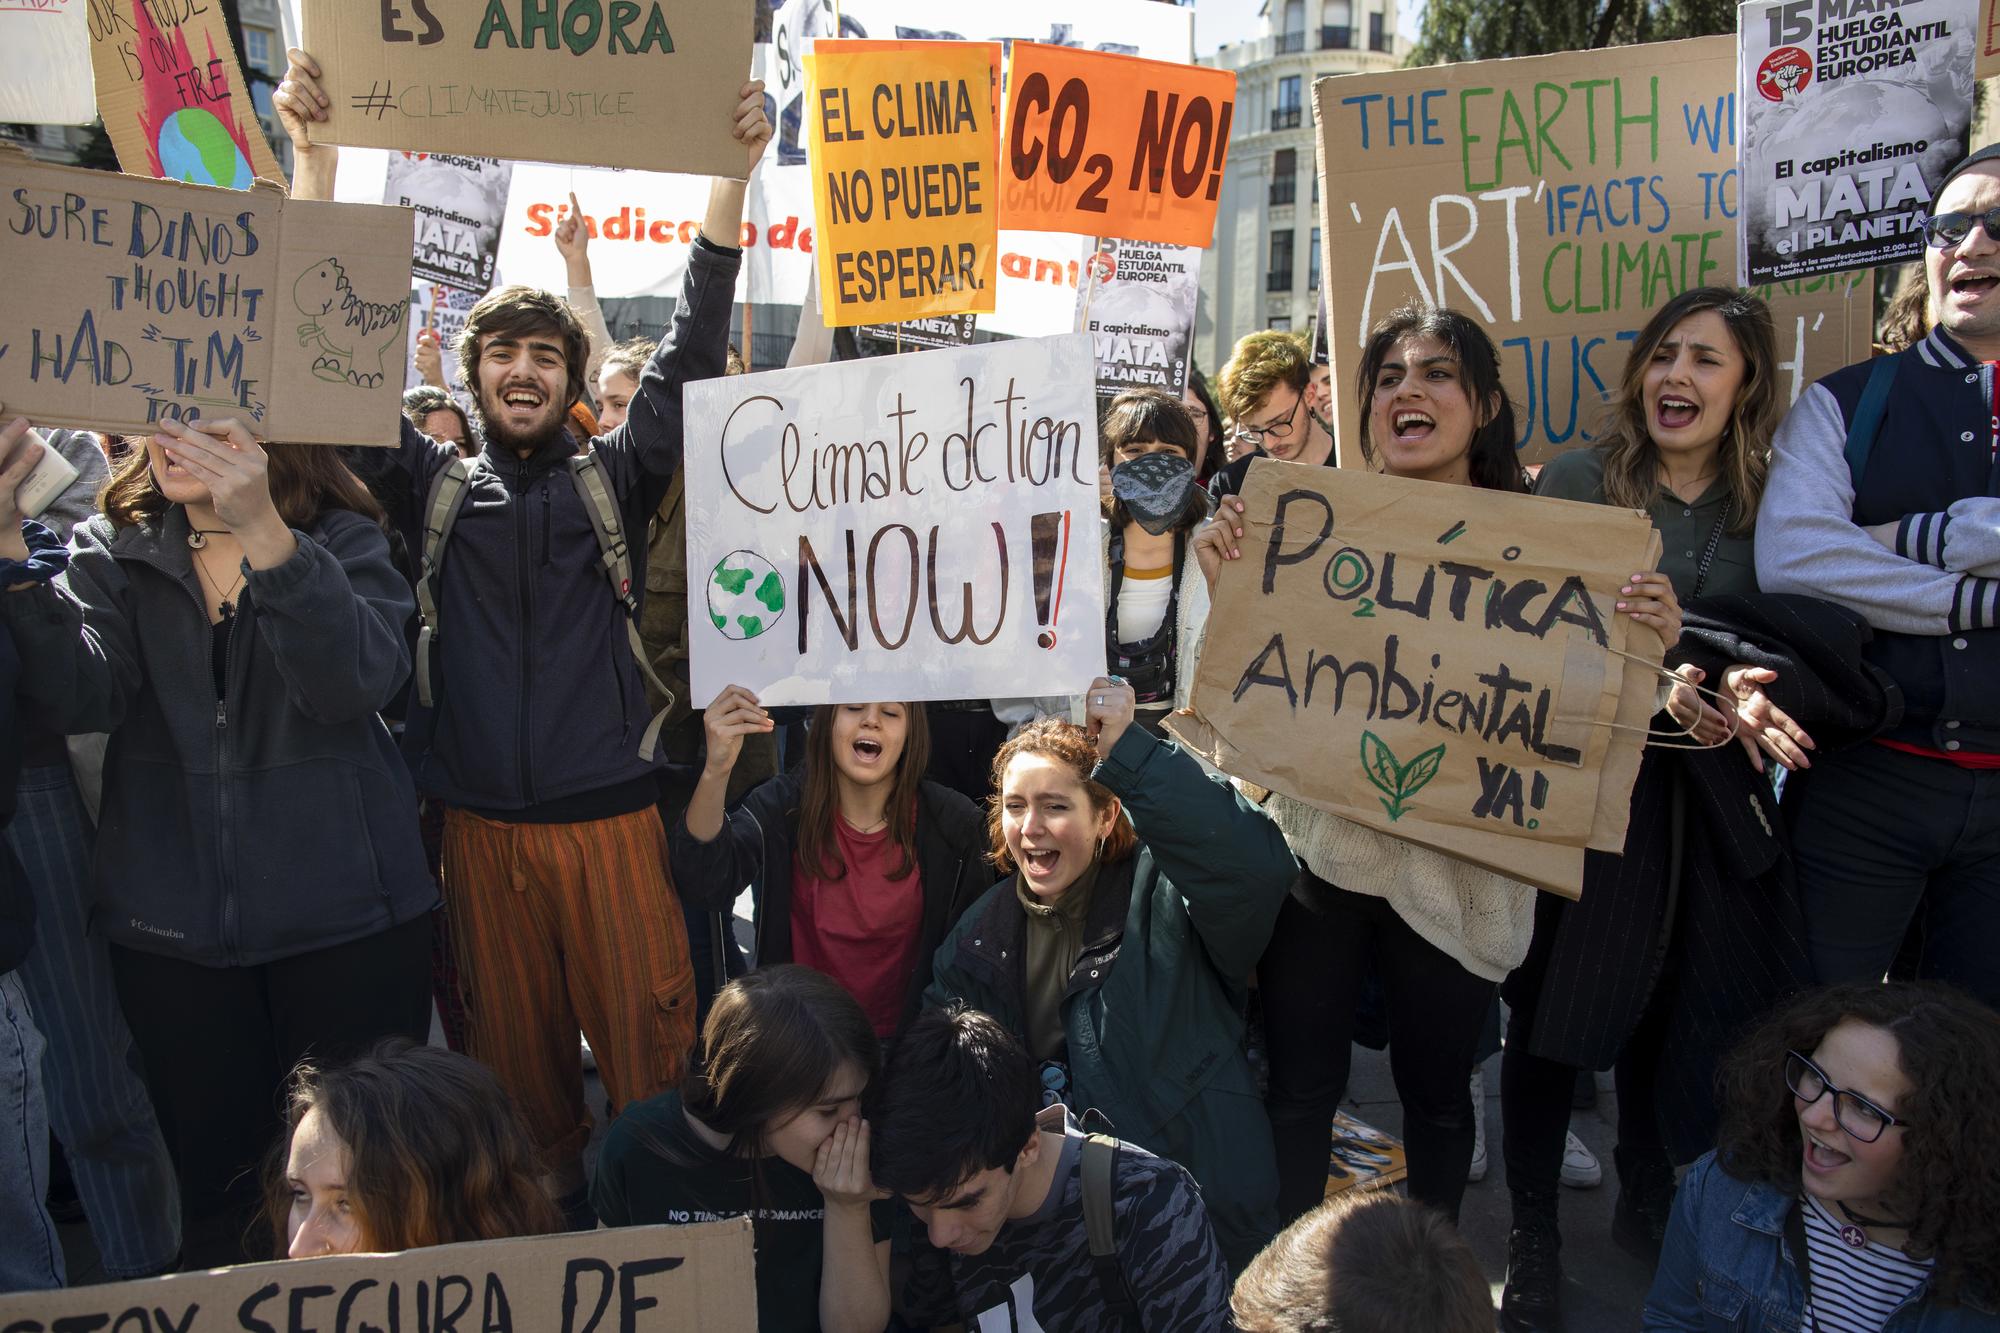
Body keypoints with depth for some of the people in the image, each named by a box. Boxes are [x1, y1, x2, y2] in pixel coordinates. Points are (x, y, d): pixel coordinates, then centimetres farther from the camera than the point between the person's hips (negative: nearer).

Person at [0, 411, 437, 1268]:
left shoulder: (343, 541, -1)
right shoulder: (115, 546, 6)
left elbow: (357, 683, -21)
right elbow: (81, 695, -10)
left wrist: (264, 533, -32)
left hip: (343, 916, -2)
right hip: (173, 923, 2)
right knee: (216, 1177, 11)